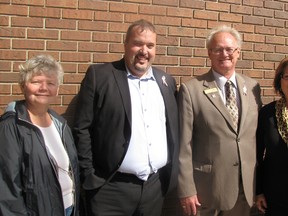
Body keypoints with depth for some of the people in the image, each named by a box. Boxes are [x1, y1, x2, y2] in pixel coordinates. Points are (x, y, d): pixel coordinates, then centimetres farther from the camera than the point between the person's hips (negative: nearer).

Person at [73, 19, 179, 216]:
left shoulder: (166, 81, 8)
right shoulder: (99, 75, -6)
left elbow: (174, 130, 12)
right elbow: (82, 129, -7)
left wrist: (172, 174, 8)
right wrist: (89, 176, -8)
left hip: (156, 185, 5)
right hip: (112, 187, -4)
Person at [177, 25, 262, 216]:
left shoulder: (253, 87, 5)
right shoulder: (191, 89, -9)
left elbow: (258, 135, 10)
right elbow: (184, 144, -10)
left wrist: (260, 184, 10)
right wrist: (186, 190, -11)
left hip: (246, 186, 4)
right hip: (207, 186, -4)